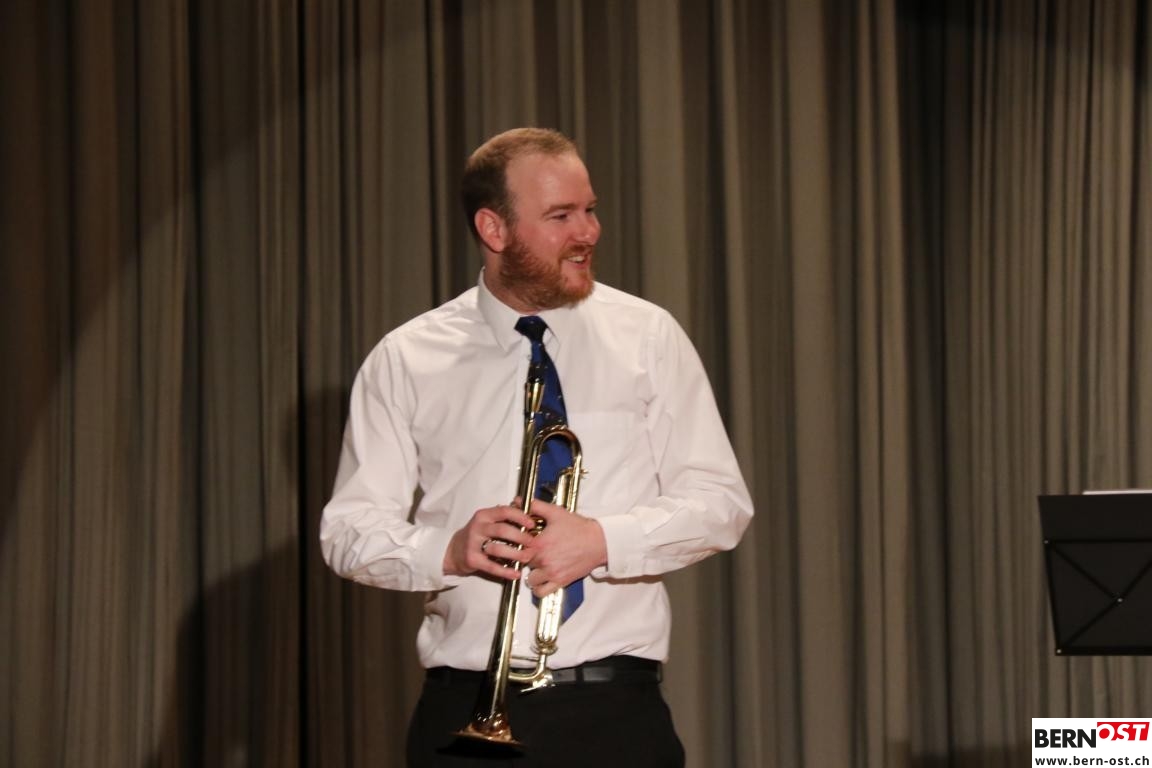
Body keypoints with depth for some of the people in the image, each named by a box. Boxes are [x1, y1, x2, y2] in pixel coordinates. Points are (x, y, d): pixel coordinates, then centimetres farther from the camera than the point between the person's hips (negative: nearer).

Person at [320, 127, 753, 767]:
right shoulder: (406, 361, 4)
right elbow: (349, 528, 5)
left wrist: (603, 541, -15)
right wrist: (448, 551, -14)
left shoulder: (648, 339, 4)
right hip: (466, 709, 0)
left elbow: (720, 503, 1)